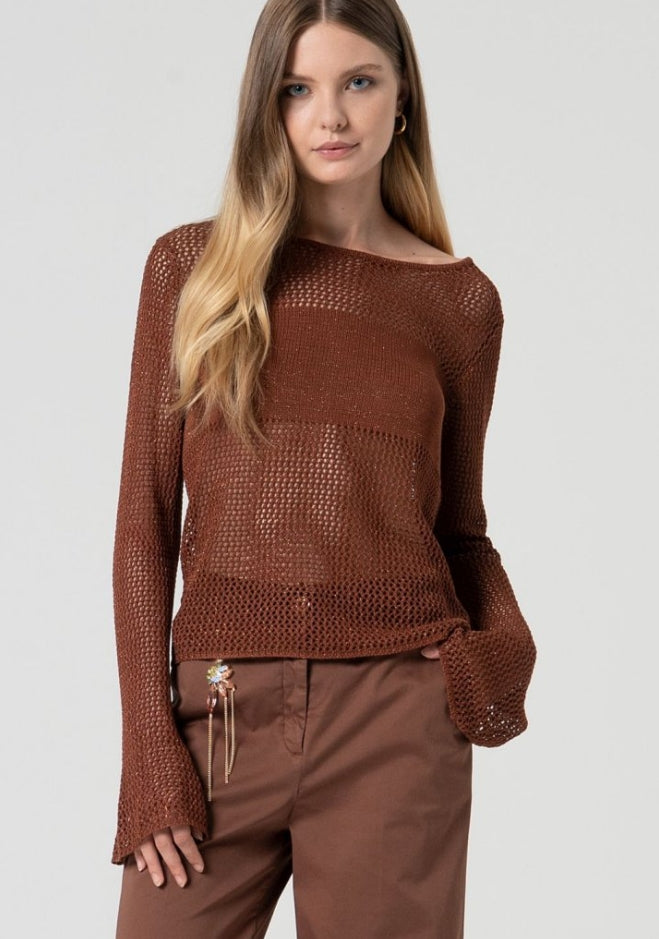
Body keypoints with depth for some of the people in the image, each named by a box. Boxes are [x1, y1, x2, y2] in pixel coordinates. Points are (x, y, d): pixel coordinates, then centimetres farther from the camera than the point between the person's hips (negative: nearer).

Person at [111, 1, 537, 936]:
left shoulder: (460, 298, 5)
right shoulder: (191, 265, 4)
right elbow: (146, 519, 3)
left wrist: (503, 641, -6)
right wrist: (148, 747, -3)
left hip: (398, 718, 0)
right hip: (221, 714, 0)